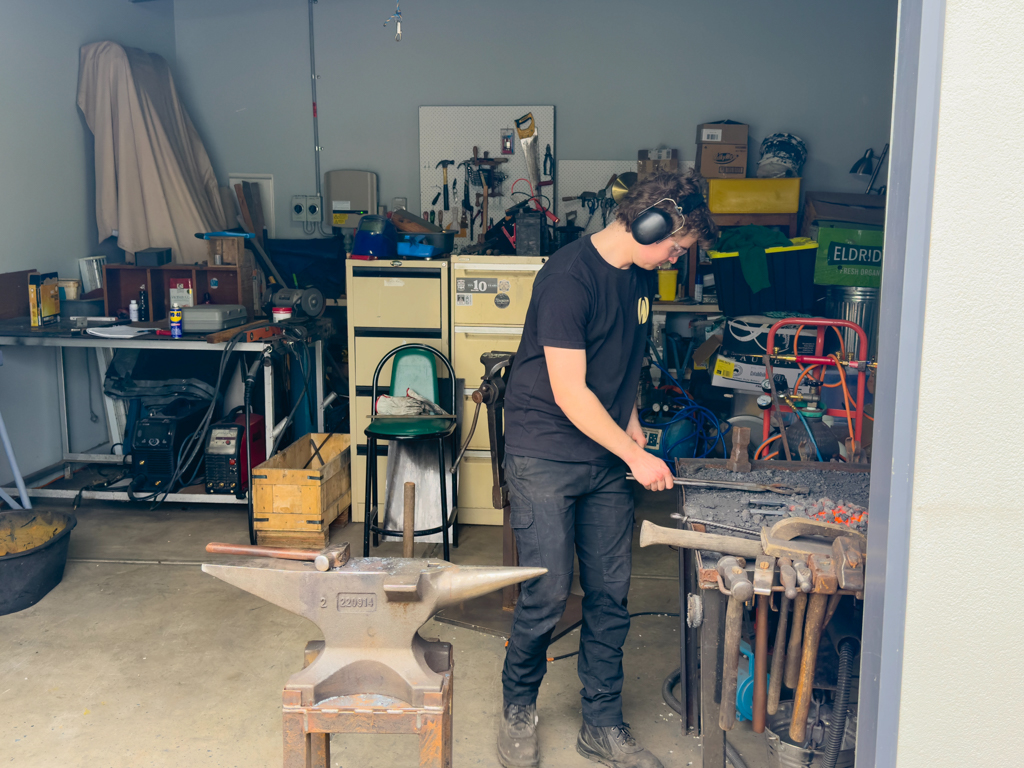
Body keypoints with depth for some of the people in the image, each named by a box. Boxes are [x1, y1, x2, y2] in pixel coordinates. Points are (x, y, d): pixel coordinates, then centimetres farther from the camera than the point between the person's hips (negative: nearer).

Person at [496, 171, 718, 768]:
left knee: (611, 595, 8)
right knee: (549, 594, -4)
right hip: (546, 456, -7)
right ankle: (519, 712, 21)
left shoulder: (640, 275, 8)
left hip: (608, 457, 7)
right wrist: (635, 455, -13)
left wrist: (631, 421, 9)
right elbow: (570, 394, -20)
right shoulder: (569, 278, -19)